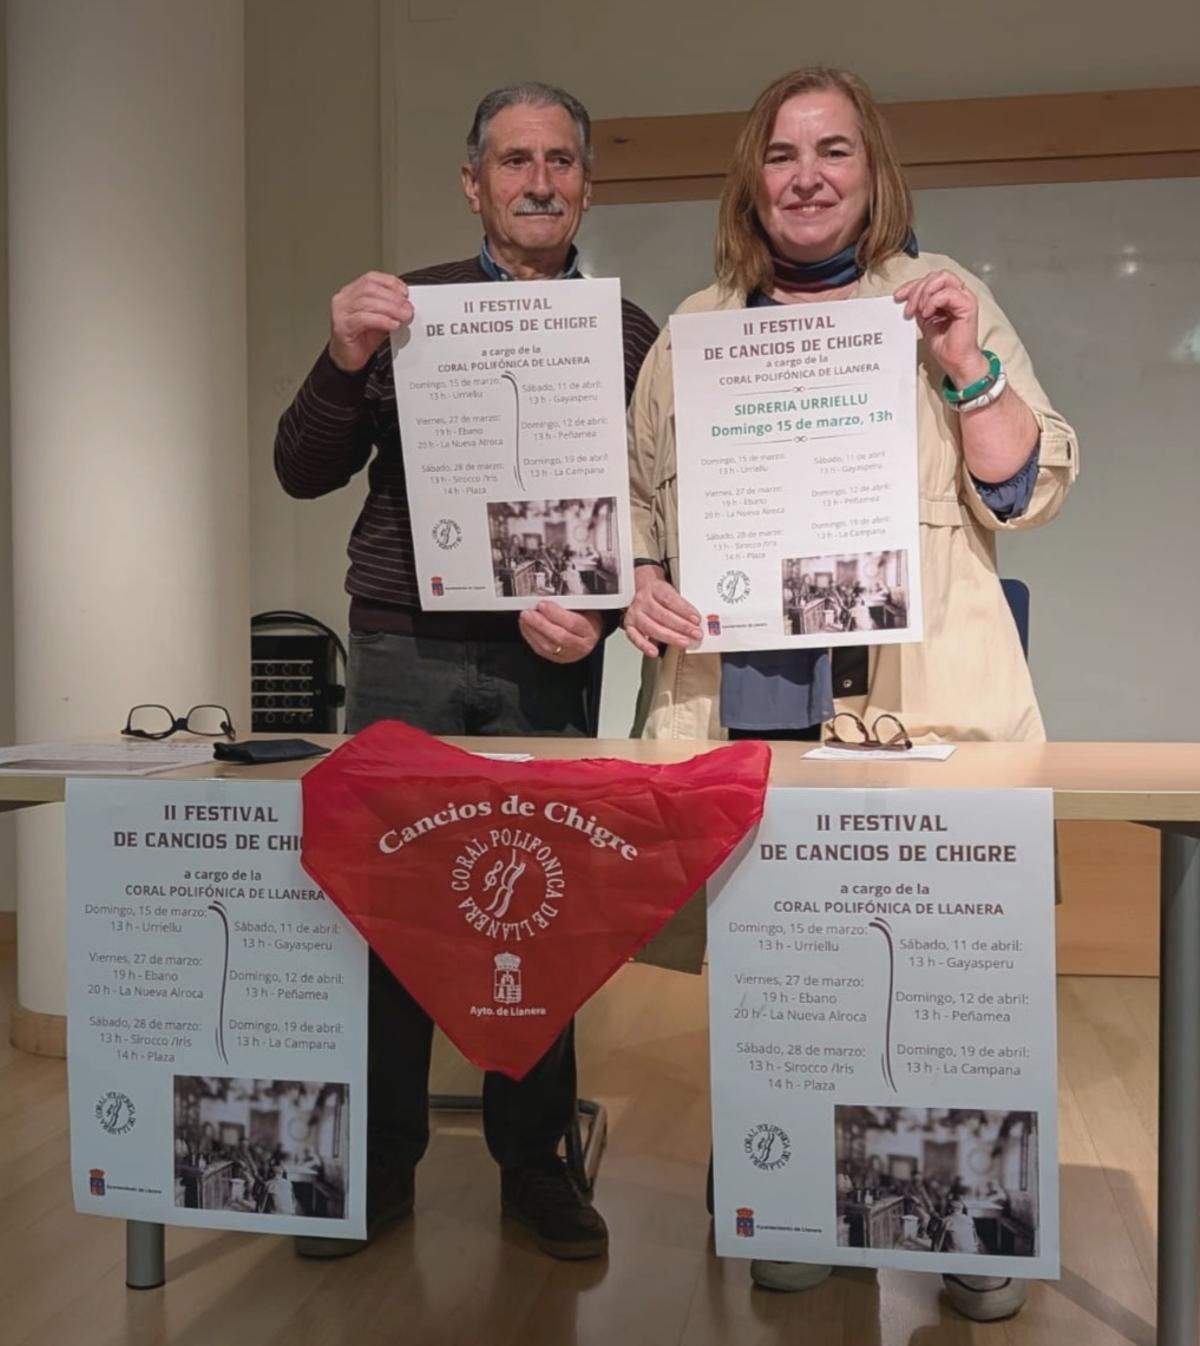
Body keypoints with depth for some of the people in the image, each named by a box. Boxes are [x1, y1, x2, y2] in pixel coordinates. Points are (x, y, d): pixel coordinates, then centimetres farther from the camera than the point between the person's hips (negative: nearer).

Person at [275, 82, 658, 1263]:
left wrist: (599, 612, -14)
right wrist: (344, 361, -16)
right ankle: (380, 1163, 19)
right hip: (403, 650, 0)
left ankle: (532, 1162, 21)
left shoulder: (628, 335, 7)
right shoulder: (402, 305, 7)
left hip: (545, 663, 0)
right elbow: (305, 473, 2)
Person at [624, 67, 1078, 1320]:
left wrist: (968, 367, -10)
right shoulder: (694, 329, 15)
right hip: (742, 700, 2)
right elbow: (636, 488, 19)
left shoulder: (940, 296, 9)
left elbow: (1030, 493, 4)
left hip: (917, 703, -2)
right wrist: (640, 580, -1)